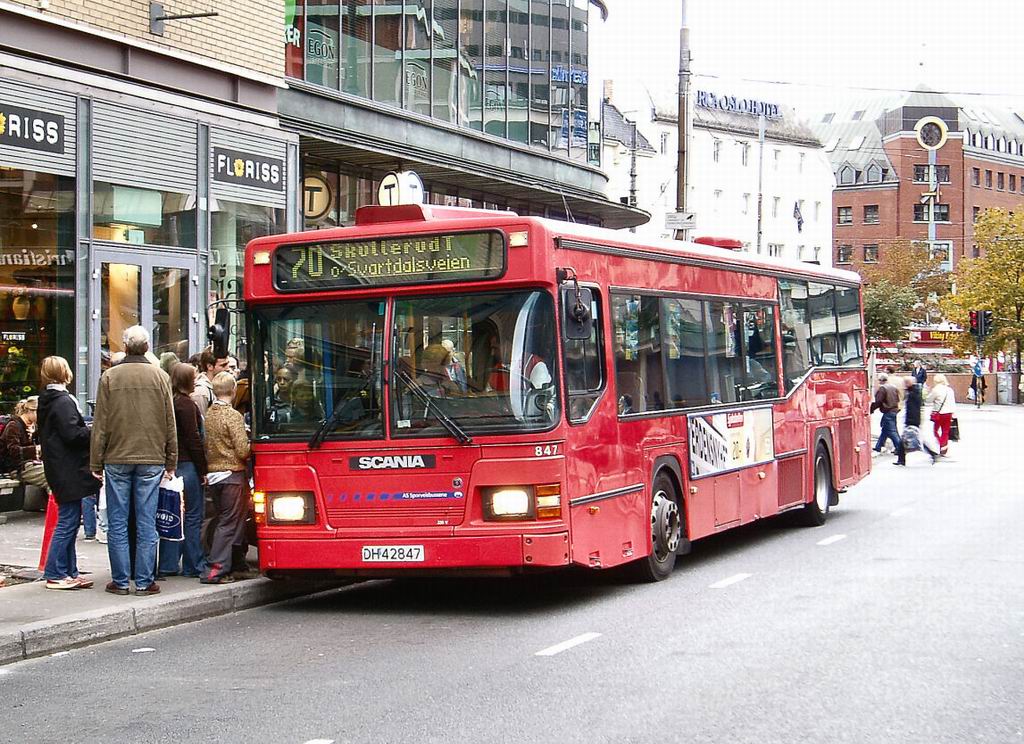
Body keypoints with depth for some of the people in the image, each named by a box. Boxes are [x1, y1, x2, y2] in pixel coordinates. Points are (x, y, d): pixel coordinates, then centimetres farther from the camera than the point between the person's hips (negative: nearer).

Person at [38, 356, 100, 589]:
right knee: (67, 521, -5)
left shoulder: (47, 401, 14)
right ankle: (55, 574, -2)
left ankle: (69, 572, 16)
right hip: (69, 471, -10)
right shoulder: (63, 401, -15)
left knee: (69, 522, 13)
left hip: (58, 469, 10)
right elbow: (72, 434, -22)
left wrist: (87, 431, 14)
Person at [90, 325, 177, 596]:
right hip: (151, 459, 1)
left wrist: (96, 462, 6)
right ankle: (144, 582, 4)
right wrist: (171, 462, 11)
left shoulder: (109, 377, -1)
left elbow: (100, 424, 0)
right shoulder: (160, 377, 1)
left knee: (117, 523, 5)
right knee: (146, 523, 3)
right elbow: (170, 424, 5)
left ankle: (120, 581, 7)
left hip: (117, 459, 0)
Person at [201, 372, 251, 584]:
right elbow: (243, 451, -16)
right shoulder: (233, 416, -14)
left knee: (224, 520, 15)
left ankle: (236, 564, 23)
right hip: (232, 474, -7)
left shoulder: (208, 414, 6)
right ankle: (216, 569, -9)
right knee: (229, 523, -4)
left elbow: (207, 445, 13)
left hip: (212, 474, 7)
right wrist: (252, 444, 3)